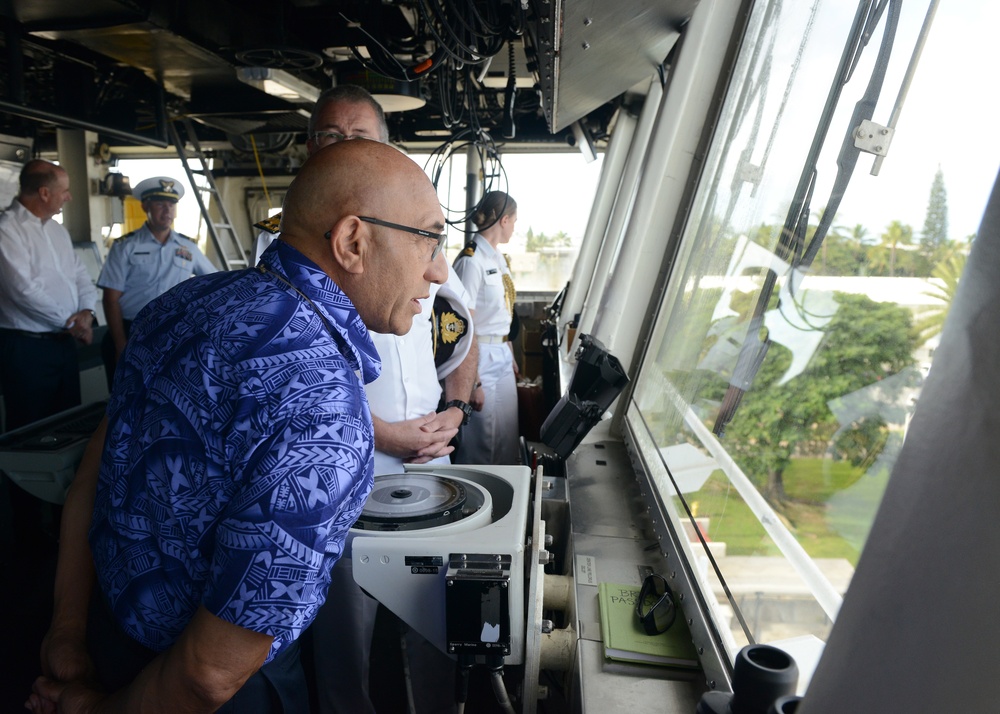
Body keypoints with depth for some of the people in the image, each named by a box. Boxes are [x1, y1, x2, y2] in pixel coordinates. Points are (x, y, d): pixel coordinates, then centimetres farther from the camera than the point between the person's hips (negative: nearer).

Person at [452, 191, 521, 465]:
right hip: (481, 356, -9)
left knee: (507, 439, 15)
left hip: (503, 355, 9)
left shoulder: (498, 258, 11)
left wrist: (511, 357, 18)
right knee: (481, 443, 2)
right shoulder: (472, 260, -16)